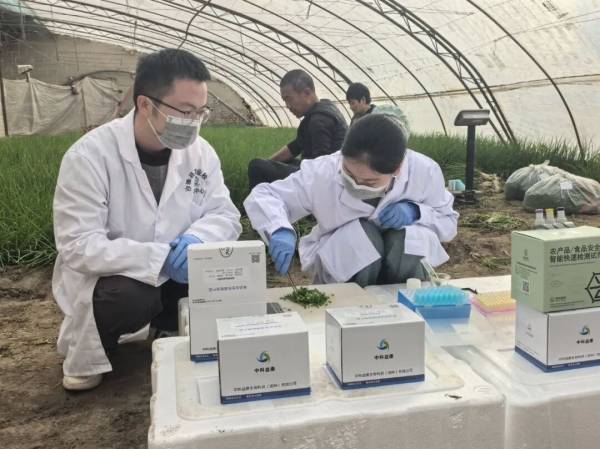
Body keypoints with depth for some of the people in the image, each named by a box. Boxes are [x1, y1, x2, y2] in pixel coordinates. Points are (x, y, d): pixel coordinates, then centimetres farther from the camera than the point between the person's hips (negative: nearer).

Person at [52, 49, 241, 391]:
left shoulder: (200, 152, -9)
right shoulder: (89, 156, -24)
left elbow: (226, 215, -6)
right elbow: (78, 245, -28)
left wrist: (197, 238, -30)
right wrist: (159, 258, -36)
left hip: (173, 274, 4)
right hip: (103, 278, -4)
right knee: (131, 296, -35)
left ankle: (180, 332, 14)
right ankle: (86, 356, 0)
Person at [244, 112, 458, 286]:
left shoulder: (424, 171, -20)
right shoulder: (323, 172, -25)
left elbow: (448, 223, -4)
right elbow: (262, 195, -19)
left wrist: (415, 212, -26)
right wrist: (280, 230, -41)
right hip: (340, 269, -1)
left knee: (406, 235, -31)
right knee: (359, 232, -33)